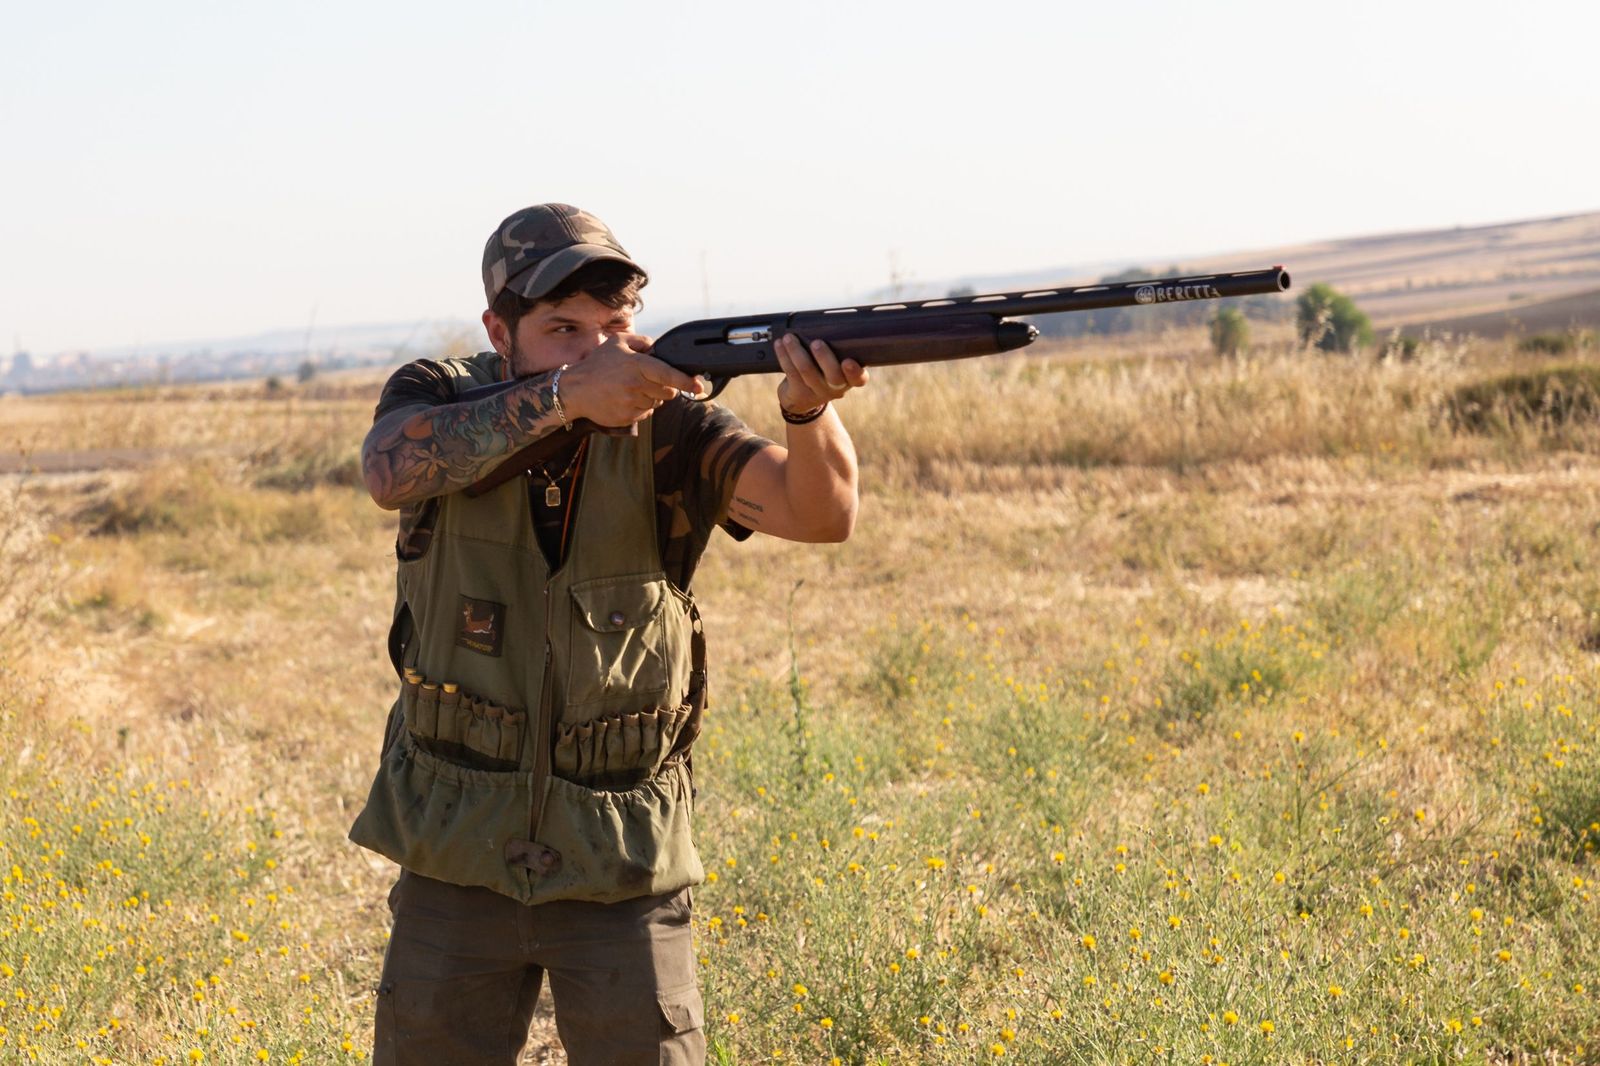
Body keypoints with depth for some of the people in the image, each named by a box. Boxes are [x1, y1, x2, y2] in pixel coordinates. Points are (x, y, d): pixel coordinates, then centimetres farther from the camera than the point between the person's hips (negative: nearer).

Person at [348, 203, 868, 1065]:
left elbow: (823, 513, -23)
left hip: (620, 864, -1)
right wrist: (566, 395, -38)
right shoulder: (436, 398, -5)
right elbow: (391, 472, -29)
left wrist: (810, 408, -45)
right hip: (458, 850, 1)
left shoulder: (665, 426, -9)